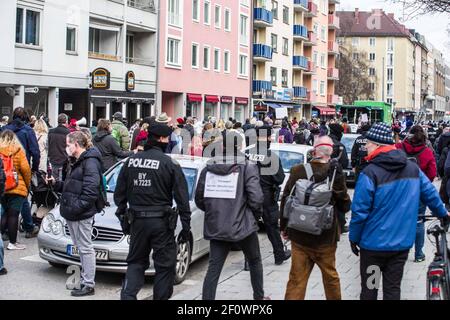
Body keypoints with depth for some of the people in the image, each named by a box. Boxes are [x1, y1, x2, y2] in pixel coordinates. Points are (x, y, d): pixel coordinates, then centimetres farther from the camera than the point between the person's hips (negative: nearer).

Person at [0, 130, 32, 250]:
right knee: (13, 214, 2)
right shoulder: (18, 150, -6)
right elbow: (25, 169, -9)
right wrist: (28, 185, 4)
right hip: (17, 188, -3)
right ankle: (12, 242, 5)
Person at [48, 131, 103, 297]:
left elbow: (90, 190, -22)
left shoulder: (90, 162, -14)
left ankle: (88, 285, 2)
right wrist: (56, 183, 10)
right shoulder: (78, 162, 19)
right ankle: (85, 278, 25)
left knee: (85, 248, -4)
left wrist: (77, 207, -25)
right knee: (80, 247, 15)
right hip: (73, 214, 10)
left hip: (82, 214, -10)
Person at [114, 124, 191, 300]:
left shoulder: (131, 161, 4)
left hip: (138, 221, 4)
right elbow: (182, 199, -7)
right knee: (165, 265, 7)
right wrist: (186, 226, -3)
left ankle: (127, 296, 2)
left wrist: (122, 213, 21)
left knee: (136, 262, 16)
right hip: (161, 222, -4)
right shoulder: (170, 164, -8)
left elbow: (119, 194, 10)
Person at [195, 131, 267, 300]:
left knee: (213, 268, 3)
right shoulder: (247, 167, -8)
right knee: (255, 262, 20)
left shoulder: (208, 168, 4)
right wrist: (256, 215, 4)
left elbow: (199, 199, 7)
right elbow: (256, 198, -15)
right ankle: (259, 297, 33)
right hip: (242, 225, -2)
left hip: (215, 227, 3)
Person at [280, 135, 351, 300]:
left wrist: (284, 226, 12)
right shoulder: (335, 174, -12)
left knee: (296, 280, 6)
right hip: (325, 237, -1)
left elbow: (285, 200, 0)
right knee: (330, 276, 20)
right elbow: (345, 206, -3)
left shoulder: (298, 171, -7)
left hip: (299, 235, 1)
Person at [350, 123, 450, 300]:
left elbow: (360, 210, -16)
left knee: (369, 289, 10)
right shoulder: (413, 168, 0)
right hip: (402, 243, 5)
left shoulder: (370, 173, -17)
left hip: (374, 244, -4)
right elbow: (430, 194, 10)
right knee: (393, 289, 12)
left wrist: (354, 237, -4)